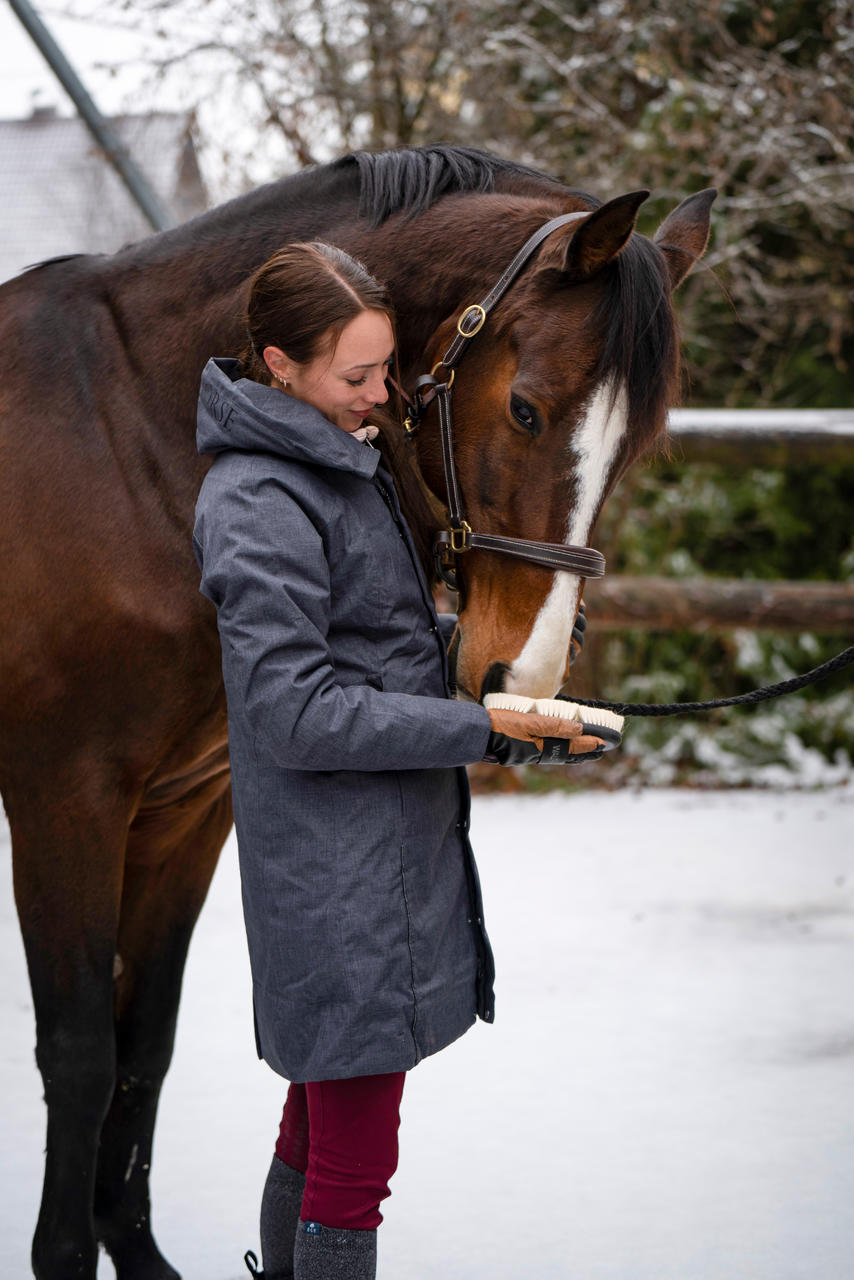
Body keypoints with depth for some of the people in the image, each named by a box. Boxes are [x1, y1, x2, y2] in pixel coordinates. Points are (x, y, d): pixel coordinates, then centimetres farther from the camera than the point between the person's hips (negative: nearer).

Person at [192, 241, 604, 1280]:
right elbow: (294, 712, -23)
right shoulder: (263, 504, -19)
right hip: (343, 879, -10)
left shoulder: (342, 463, 13)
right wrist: (480, 726, -21)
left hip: (384, 848, 10)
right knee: (354, 1160, -4)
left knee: (317, 1130, 19)